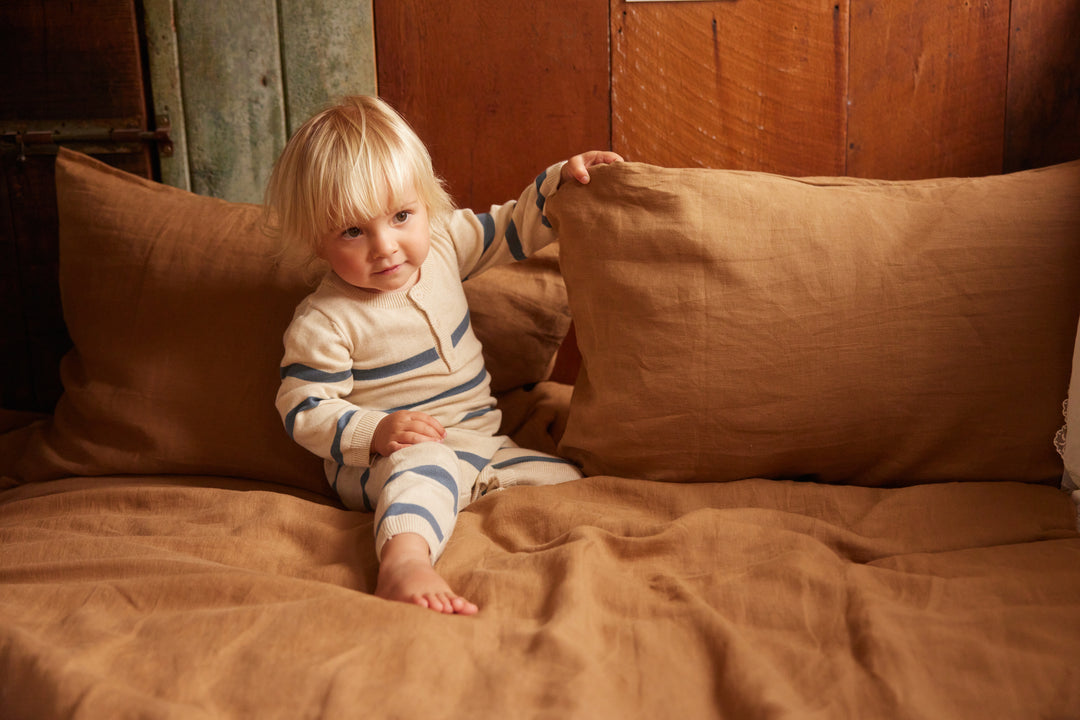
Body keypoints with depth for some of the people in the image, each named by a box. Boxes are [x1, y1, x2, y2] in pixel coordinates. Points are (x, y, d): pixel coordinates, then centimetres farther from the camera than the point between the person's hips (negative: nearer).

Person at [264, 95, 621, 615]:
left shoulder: (442, 243, 1)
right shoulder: (324, 322, -16)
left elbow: (512, 228, 14)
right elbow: (304, 411, -14)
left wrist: (561, 180, 1)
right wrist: (375, 432, -29)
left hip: (479, 443, 7)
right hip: (378, 463, -7)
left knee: (570, 482, -4)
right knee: (422, 464, -40)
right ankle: (403, 561, -62)